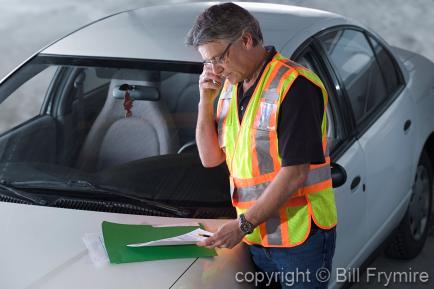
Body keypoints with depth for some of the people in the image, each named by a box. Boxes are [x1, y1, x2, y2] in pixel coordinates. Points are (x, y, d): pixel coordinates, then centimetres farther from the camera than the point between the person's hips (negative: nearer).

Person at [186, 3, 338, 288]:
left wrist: (243, 224, -19)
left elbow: (295, 174, -20)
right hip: (256, 238, 7)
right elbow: (210, 158, 10)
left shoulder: (295, 86, -17)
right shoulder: (230, 86, 9)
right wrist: (206, 100, -3)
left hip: (300, 237, -7)